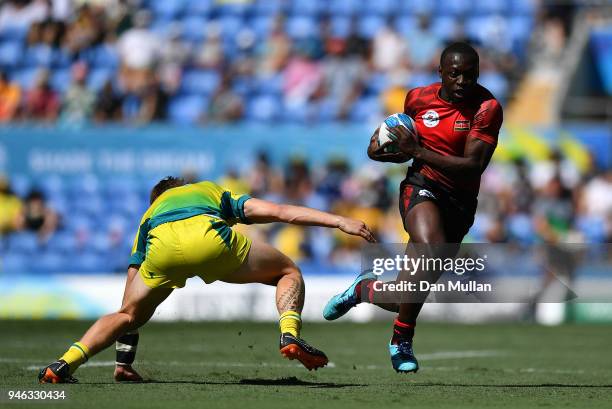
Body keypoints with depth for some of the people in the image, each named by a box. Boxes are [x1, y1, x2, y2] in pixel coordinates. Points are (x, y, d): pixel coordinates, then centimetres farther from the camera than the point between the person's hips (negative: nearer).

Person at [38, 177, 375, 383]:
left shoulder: (148, 216, 44)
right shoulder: (214, 192, 43)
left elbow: (128, 305, 43)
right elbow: (281, 212, 28)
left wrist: (123, 363, 48)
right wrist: (339, 222, 28)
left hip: (162, 249, 2)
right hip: (209, 238, -2)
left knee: (129, 315, 23)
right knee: (288, 273, 20)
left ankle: (66, 363, 4)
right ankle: (290, 335, -6)